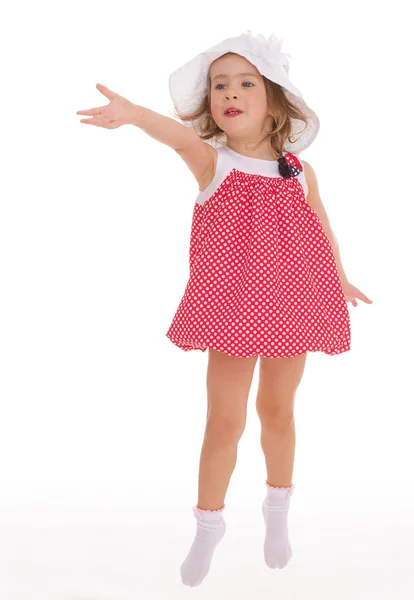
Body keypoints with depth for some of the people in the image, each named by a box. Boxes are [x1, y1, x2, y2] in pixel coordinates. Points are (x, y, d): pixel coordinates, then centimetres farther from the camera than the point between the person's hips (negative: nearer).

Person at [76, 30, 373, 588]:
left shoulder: (300, 172, 0)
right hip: (231, 314, -2)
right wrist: (136, 114, -55)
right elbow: (182, 136, -33)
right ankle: (208, 526, 23)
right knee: (223, 422, 3)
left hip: (290, 309, 2)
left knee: (277, 411, 17)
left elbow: (322, 227, 17)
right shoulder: (212, 162, -10)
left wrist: (340, 278, 32)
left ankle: (277, 511, 39)